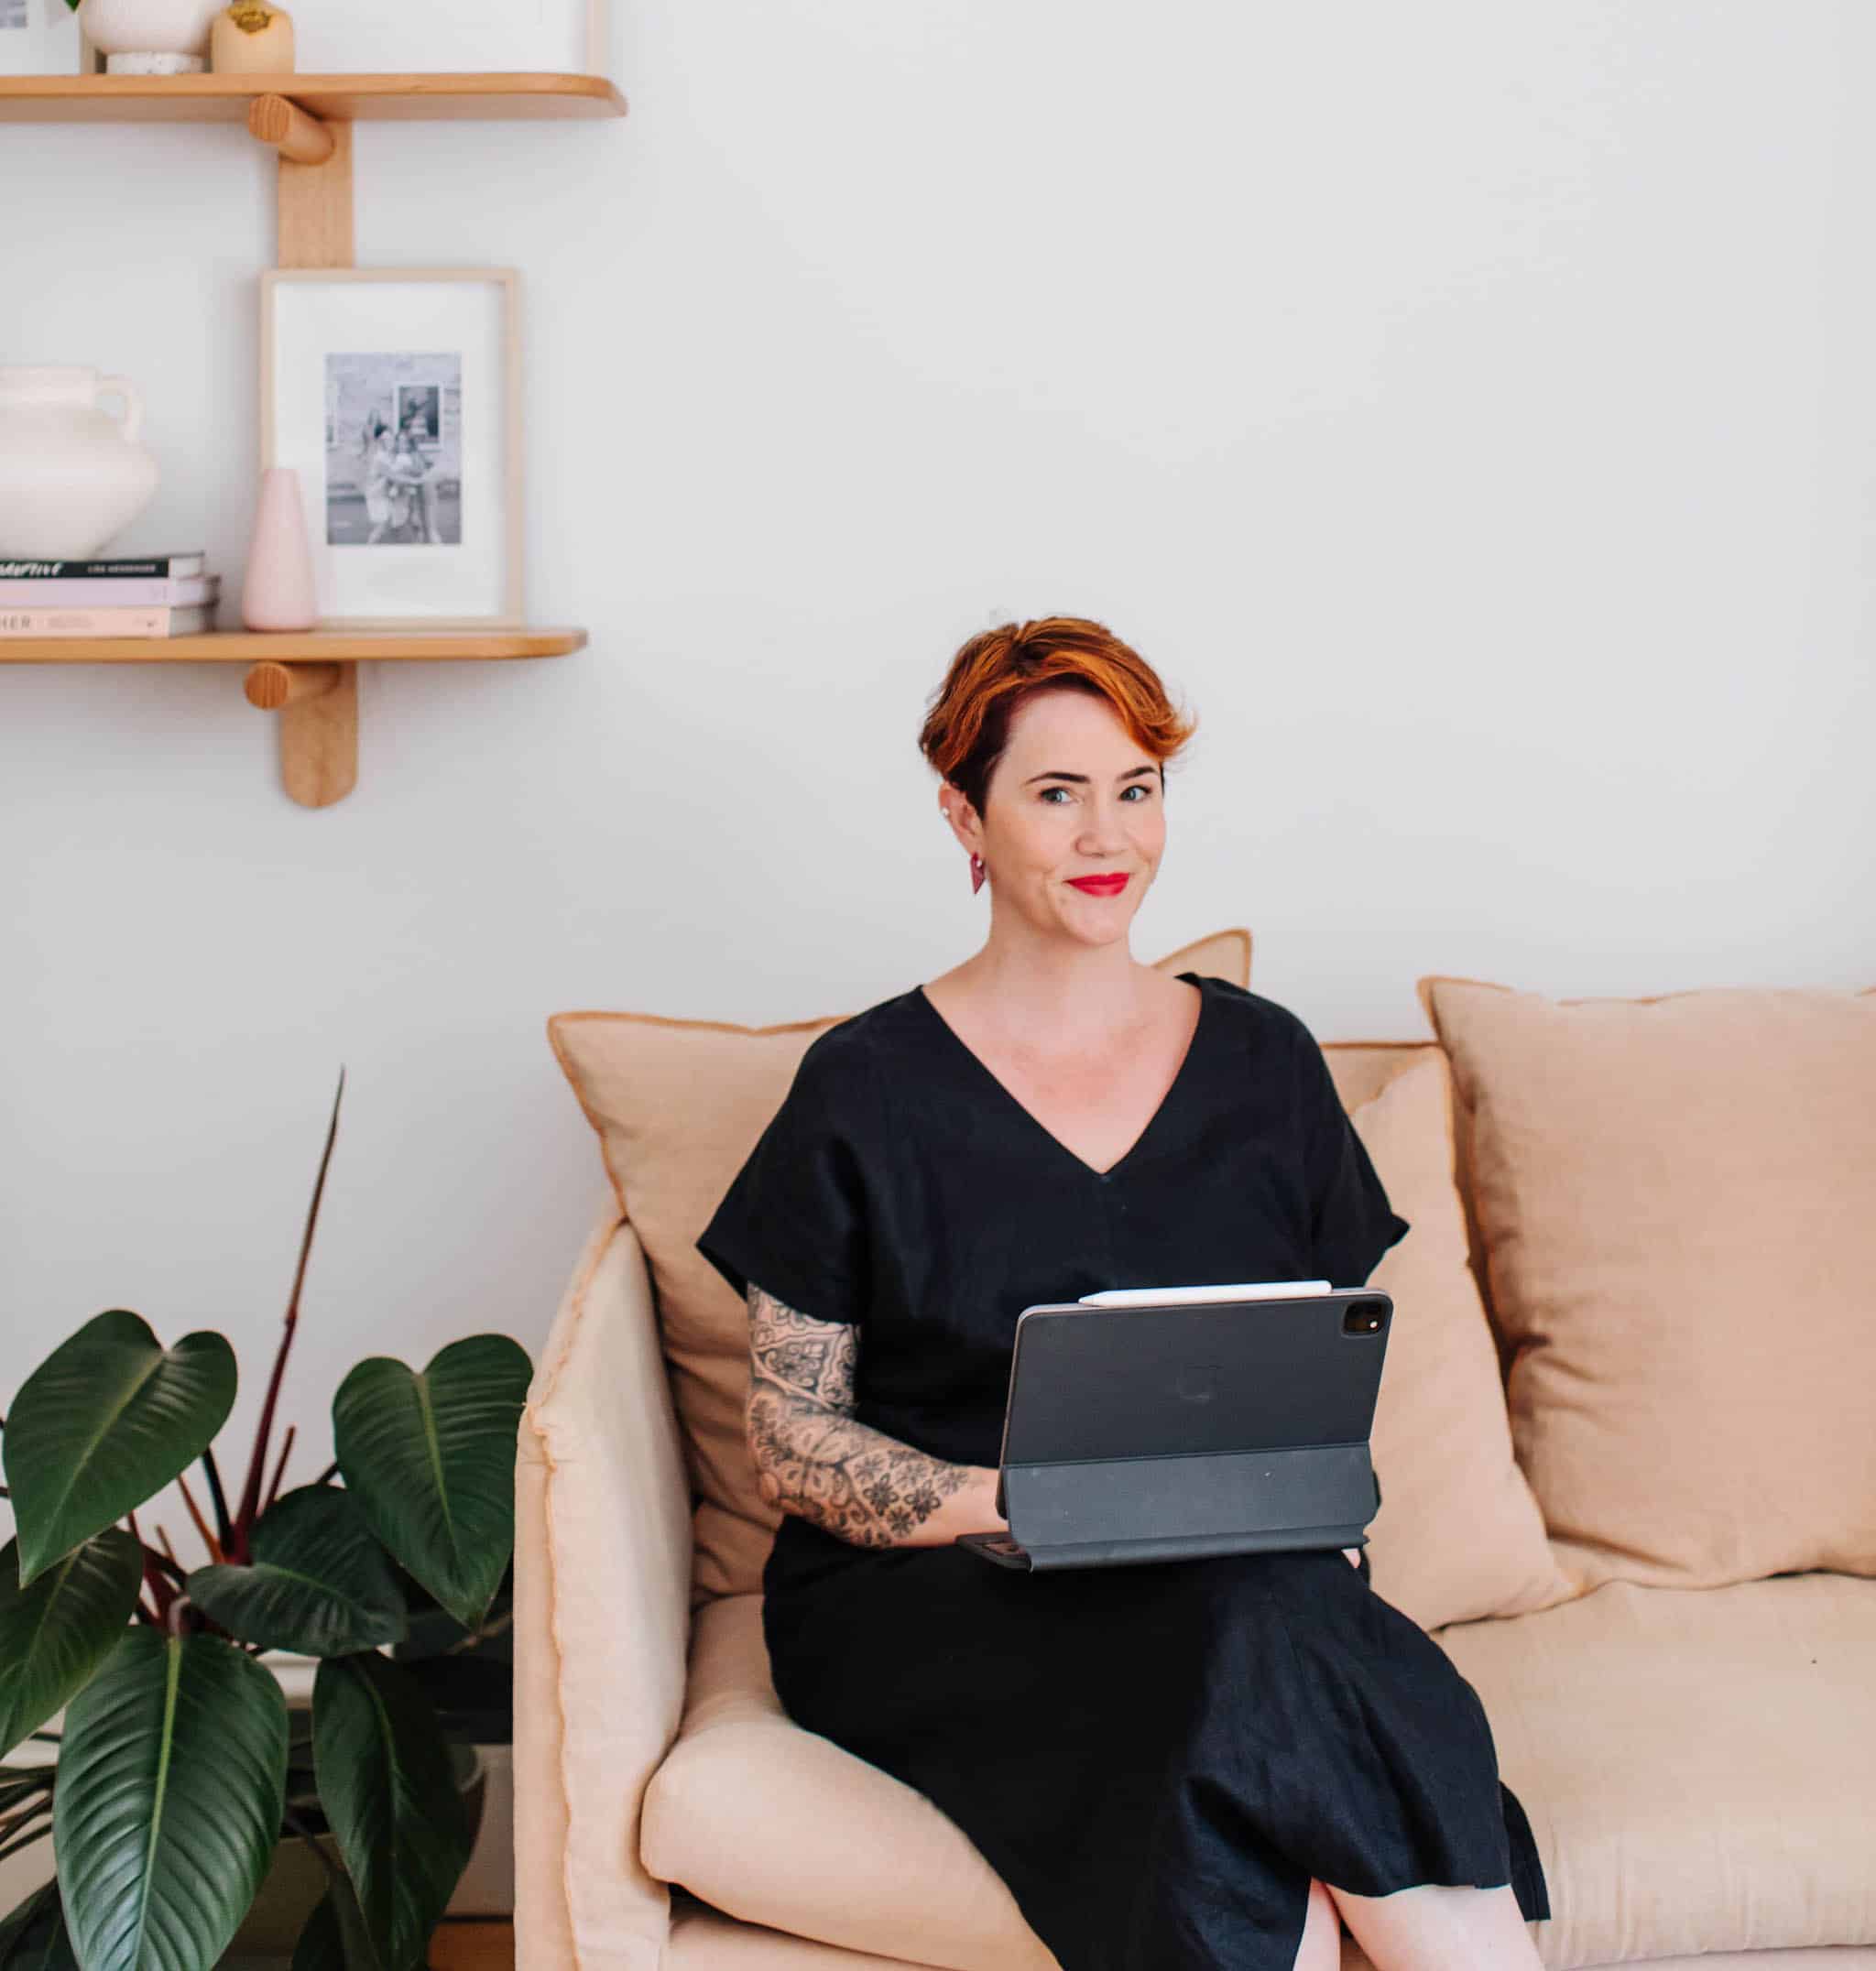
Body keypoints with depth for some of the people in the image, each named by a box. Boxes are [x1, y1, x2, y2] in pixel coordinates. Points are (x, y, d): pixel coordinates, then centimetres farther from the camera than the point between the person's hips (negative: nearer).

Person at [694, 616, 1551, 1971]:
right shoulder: (868, 1086, 2)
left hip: (1249, 1583, 2)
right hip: (924, 1601, -2)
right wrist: (1019, 1502, -16)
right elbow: (792, 1438, 0)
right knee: (1257, 1641, -33)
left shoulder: (1264, 1060, 12)